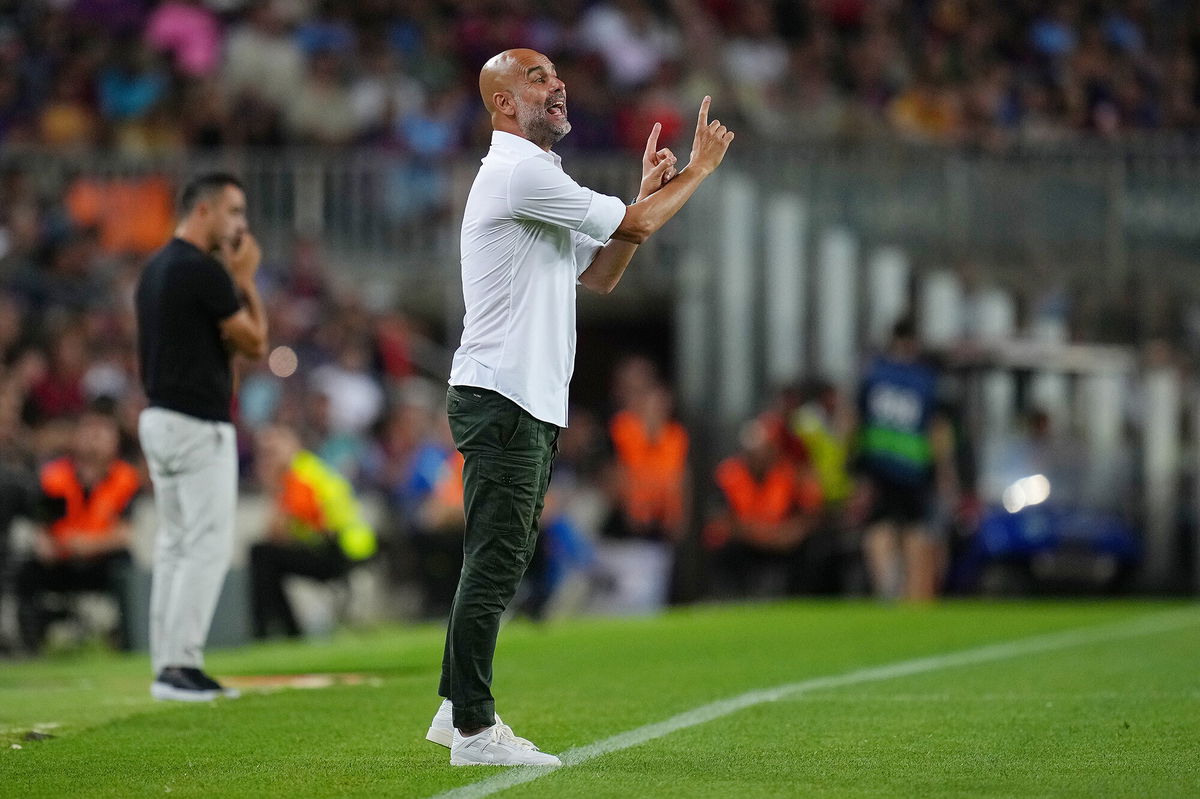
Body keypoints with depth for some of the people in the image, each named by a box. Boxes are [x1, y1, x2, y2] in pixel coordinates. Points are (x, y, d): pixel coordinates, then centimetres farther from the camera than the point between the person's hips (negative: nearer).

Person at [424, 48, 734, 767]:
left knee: (501, 560, 14)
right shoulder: (518, 173, -13)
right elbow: (635, 226, -11)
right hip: (502, 397, -11)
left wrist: (648, 190, 15)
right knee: (495, 562, -11)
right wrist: (698, 170, 2)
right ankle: (474, 730, -10)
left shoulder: (537, 180, 22)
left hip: (531, 405, 11)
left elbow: (601, 273, 24)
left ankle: (459, 710, 20)